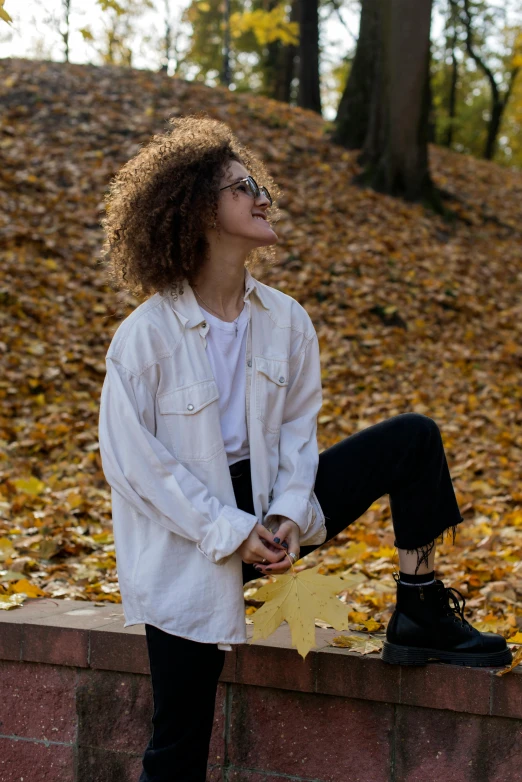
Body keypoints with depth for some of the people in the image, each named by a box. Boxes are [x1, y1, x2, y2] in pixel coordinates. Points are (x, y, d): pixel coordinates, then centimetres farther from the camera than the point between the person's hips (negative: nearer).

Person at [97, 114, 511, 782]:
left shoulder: (285, 320, -2)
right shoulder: (145, 336, -18)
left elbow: (297, 425, 6)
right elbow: (131, 459, -16)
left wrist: (287, 515, -11)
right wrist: (230, 531, -18)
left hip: (267, 508, 5)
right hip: (188, 543, -5)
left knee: (412, 439, -3)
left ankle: (419, 616, 2)